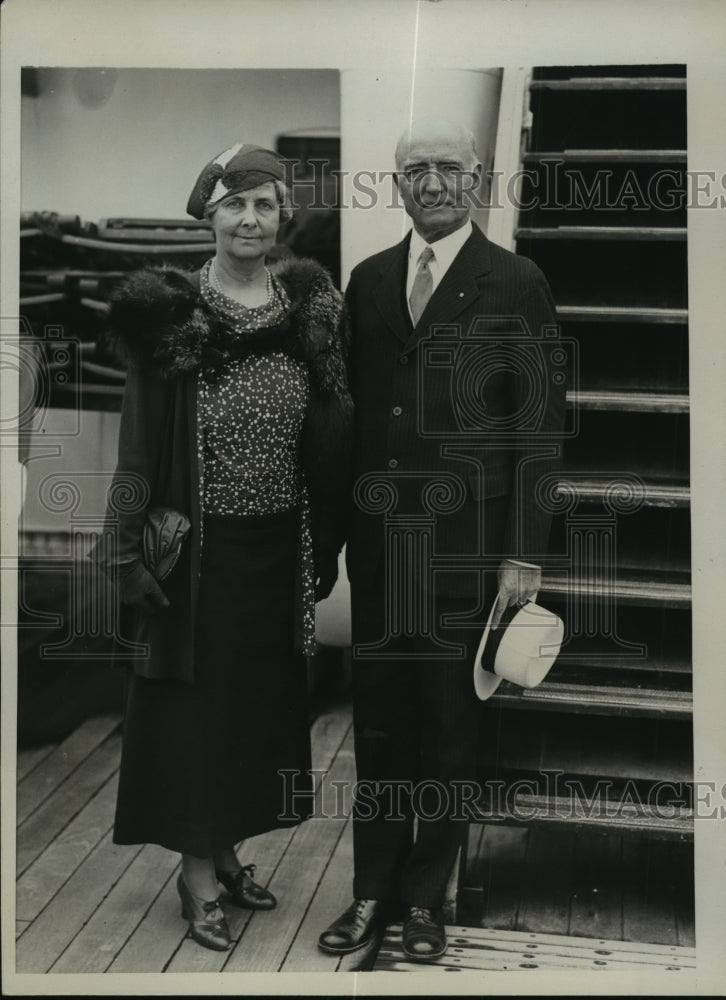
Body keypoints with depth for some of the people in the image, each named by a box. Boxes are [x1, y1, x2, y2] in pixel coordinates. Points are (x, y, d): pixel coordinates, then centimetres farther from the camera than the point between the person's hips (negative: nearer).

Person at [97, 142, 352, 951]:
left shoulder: (310, 306, 2)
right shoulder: (170, 312, -8)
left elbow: (330, 438, 5)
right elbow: (140, 441, -8)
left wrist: (326, 545, 2)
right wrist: (133, 550, -12)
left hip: (280, 548, 4)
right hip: (200, 546, -4)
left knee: (261, 696, 14)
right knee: (197, 697, 6)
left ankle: (229, 850, 33)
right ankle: (198, 871, 22)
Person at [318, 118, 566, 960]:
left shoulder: (518, 284, -3)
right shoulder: (368, 279, 10)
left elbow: (540, 426, -6)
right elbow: (352, 406, 10)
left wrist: (525, 552, -10)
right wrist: (338, 526, 5)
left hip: (466, 546, -3)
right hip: (377, 543, 4)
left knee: (450, 725, 9)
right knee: (377, 722, 11)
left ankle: (426, 896, 25)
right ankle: (373, 890, 25)